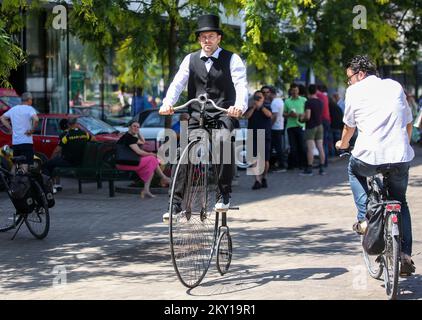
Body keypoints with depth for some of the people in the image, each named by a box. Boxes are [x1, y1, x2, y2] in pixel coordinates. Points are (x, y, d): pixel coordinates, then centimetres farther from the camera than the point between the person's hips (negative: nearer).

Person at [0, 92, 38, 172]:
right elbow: (36, 120, -26)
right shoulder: (29, 109, -8)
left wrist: (10, 128, 15)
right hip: (26, 141, -6)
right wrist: (32, 130, -12)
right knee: (25, 165, -8)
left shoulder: (14, 109, 13)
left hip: (15, 142, 6)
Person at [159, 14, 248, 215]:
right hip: (196, 115, 3)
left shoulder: (232, 59, 1)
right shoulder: (191, 60, 10)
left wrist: (240, 106, -34)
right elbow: (177, 83, 1)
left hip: (223, 113, -3)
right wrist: (167, 104, -20)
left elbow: (241, 85, -13)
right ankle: (176, 203, -3)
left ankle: (224, 194, -21)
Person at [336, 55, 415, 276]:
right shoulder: (395, 86, 17)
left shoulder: (354, 91, 6)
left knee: (354, 170, 32)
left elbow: (349, 126, 16)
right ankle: (405, 255, 10)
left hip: (368, 156, -3)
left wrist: (343, 144, 38)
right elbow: (408, 123, 23)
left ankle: (364, 218, 15)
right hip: (400, 158, 3)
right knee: (400, 202, 22)